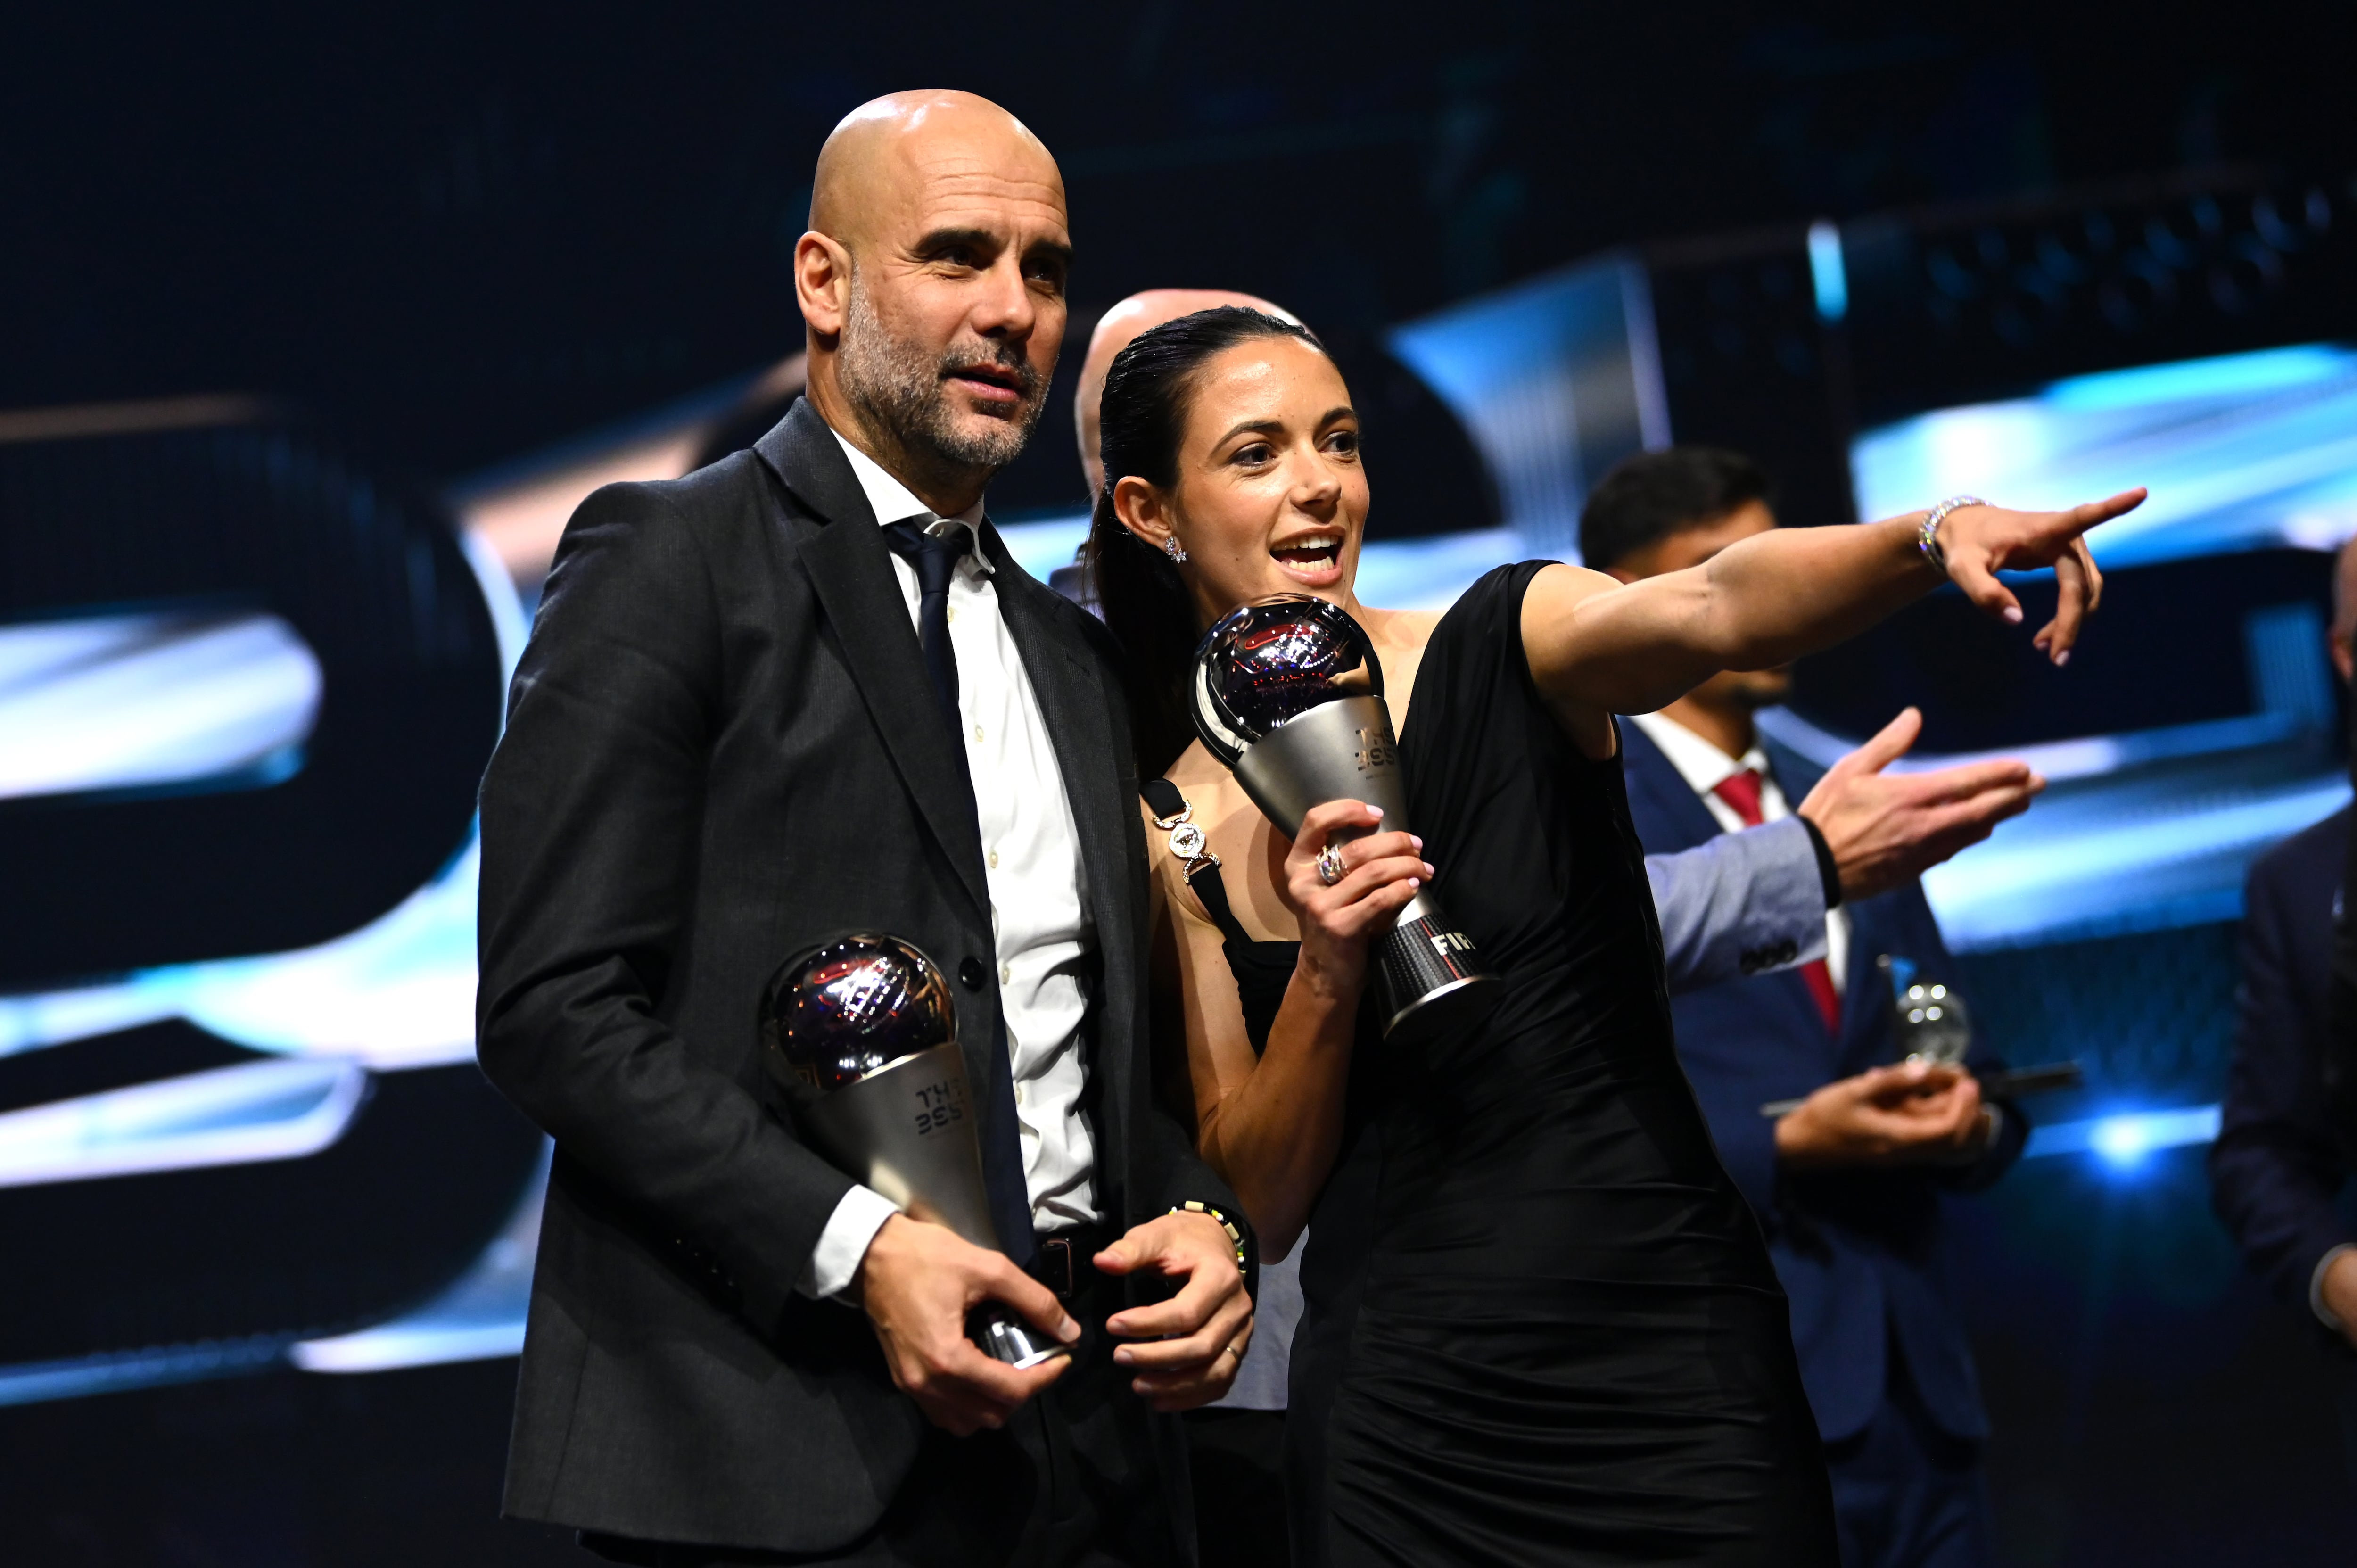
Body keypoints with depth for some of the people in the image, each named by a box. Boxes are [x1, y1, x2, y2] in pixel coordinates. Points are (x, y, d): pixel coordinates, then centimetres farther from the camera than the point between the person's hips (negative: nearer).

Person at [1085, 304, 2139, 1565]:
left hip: (1674, 1364, -1)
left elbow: (1716, 608, -23)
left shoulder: (1510, 648, -2)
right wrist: (1329, 969, -15)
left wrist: (1935, 538, -42)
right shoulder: (1178, 831, 3)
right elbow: (1258, 1201, 0)